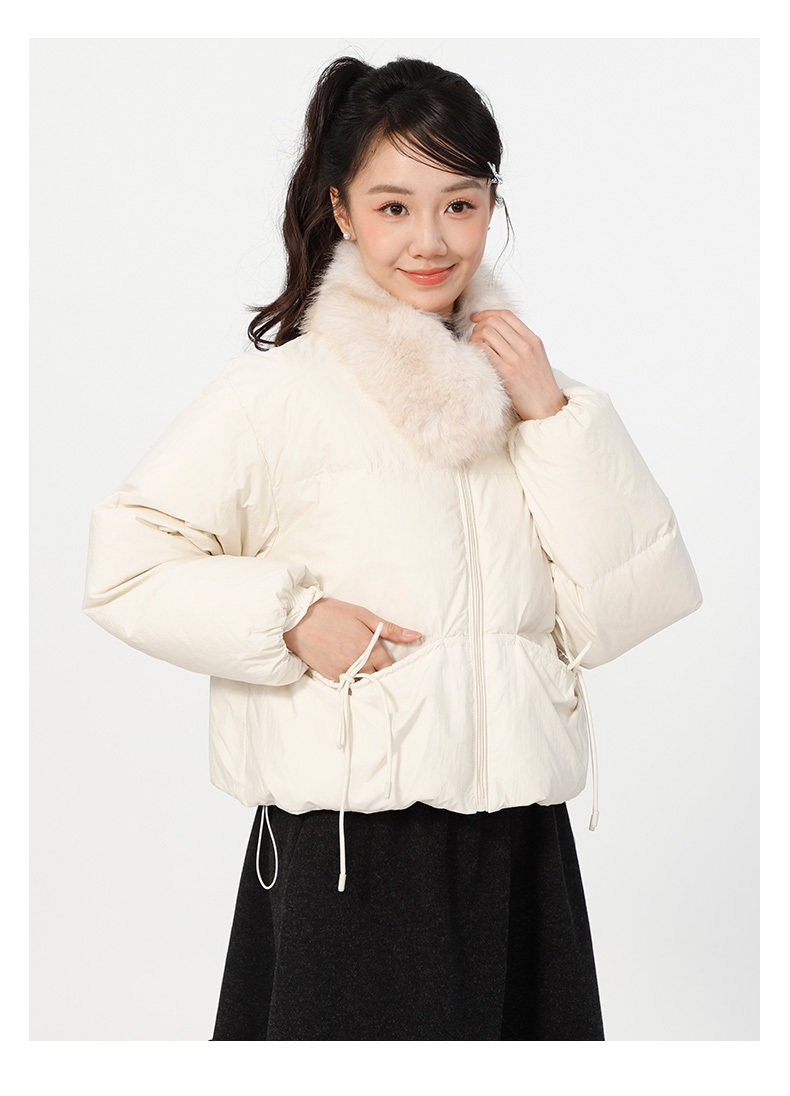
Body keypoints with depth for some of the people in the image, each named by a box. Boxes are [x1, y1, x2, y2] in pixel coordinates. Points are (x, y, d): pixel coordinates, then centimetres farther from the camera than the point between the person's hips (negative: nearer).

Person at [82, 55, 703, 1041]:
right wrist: (291, 618, -16)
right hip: (352, 844, -4)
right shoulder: (284, 387, -5)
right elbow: (126, 566, -5)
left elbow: (620, 610, 2)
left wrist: (554, 416, -5)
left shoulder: (520, 381, 8)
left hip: (521, 842, 4)